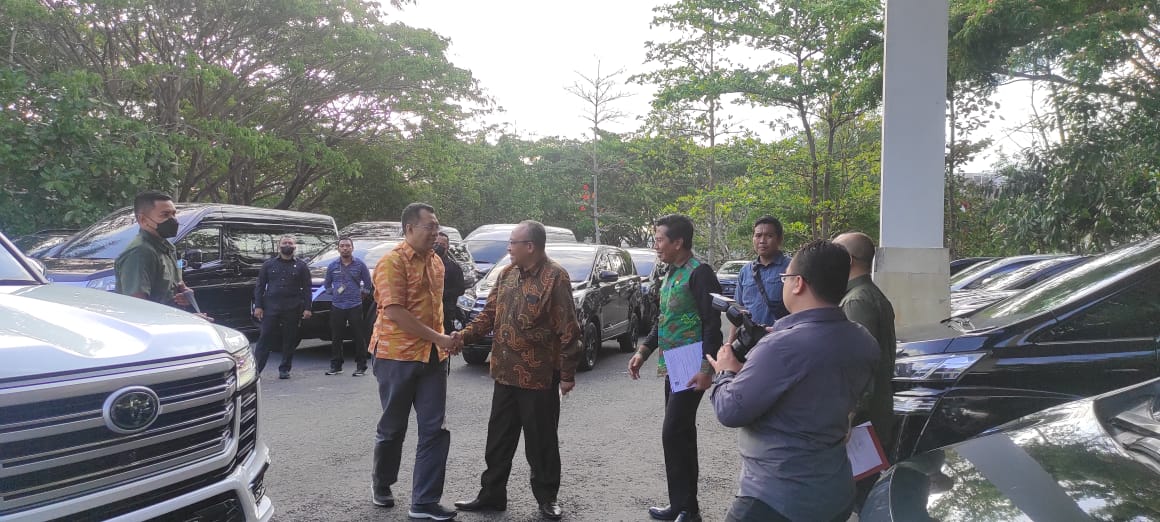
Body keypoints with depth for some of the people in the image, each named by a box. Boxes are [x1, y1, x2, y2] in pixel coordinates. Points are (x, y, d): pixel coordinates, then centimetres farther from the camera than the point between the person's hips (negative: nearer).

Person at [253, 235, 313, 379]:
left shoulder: (301, 266, 8)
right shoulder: (269, 264, 10)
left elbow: (306, 289, 5)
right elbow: (260, 286, 9)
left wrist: (307, 308, -4)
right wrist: (258, 306, -1)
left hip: (292, 310, 0)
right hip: (271, 308, 0)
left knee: (290, 340, 4)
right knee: (265, 339, -3)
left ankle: (284, 370, 13)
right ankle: (256, 369, -2)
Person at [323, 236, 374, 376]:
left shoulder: (360, 264, 2)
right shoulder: (333, 265, 8)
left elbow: (368, 283, 10)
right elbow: (326, 284, 20)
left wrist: (363, 294, 7)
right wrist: (334, 293, 11)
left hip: (355, 307, -3)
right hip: (337, 307, 3)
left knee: (359, 337, -3)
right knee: (336, 338, 7)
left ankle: (361, 366, 4)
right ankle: (336, 366, 17)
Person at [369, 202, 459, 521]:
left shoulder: (436, 262, 10)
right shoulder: (392, 262, -13)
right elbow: (394, 311, -20)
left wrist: (442, 342, 11)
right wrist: (437, 338, -21)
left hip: (433, 356, 6)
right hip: (397, 355, -6)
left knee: (434, 430, 1)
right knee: (393, 427, 10)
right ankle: (381, 485, 34)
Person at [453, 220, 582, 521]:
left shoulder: (555, 277, -12)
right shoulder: (506, 274, 9)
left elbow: (567, 330, -13)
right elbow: (490, 314, 13)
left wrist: (567, 373, -14)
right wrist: (464, 336, -3)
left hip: (539, 375, -6)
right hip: (506, 372, 6)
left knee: (541, 441, 6)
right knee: (499, 437, 14)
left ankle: (547, 497, 22)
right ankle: (492, 494, 27)